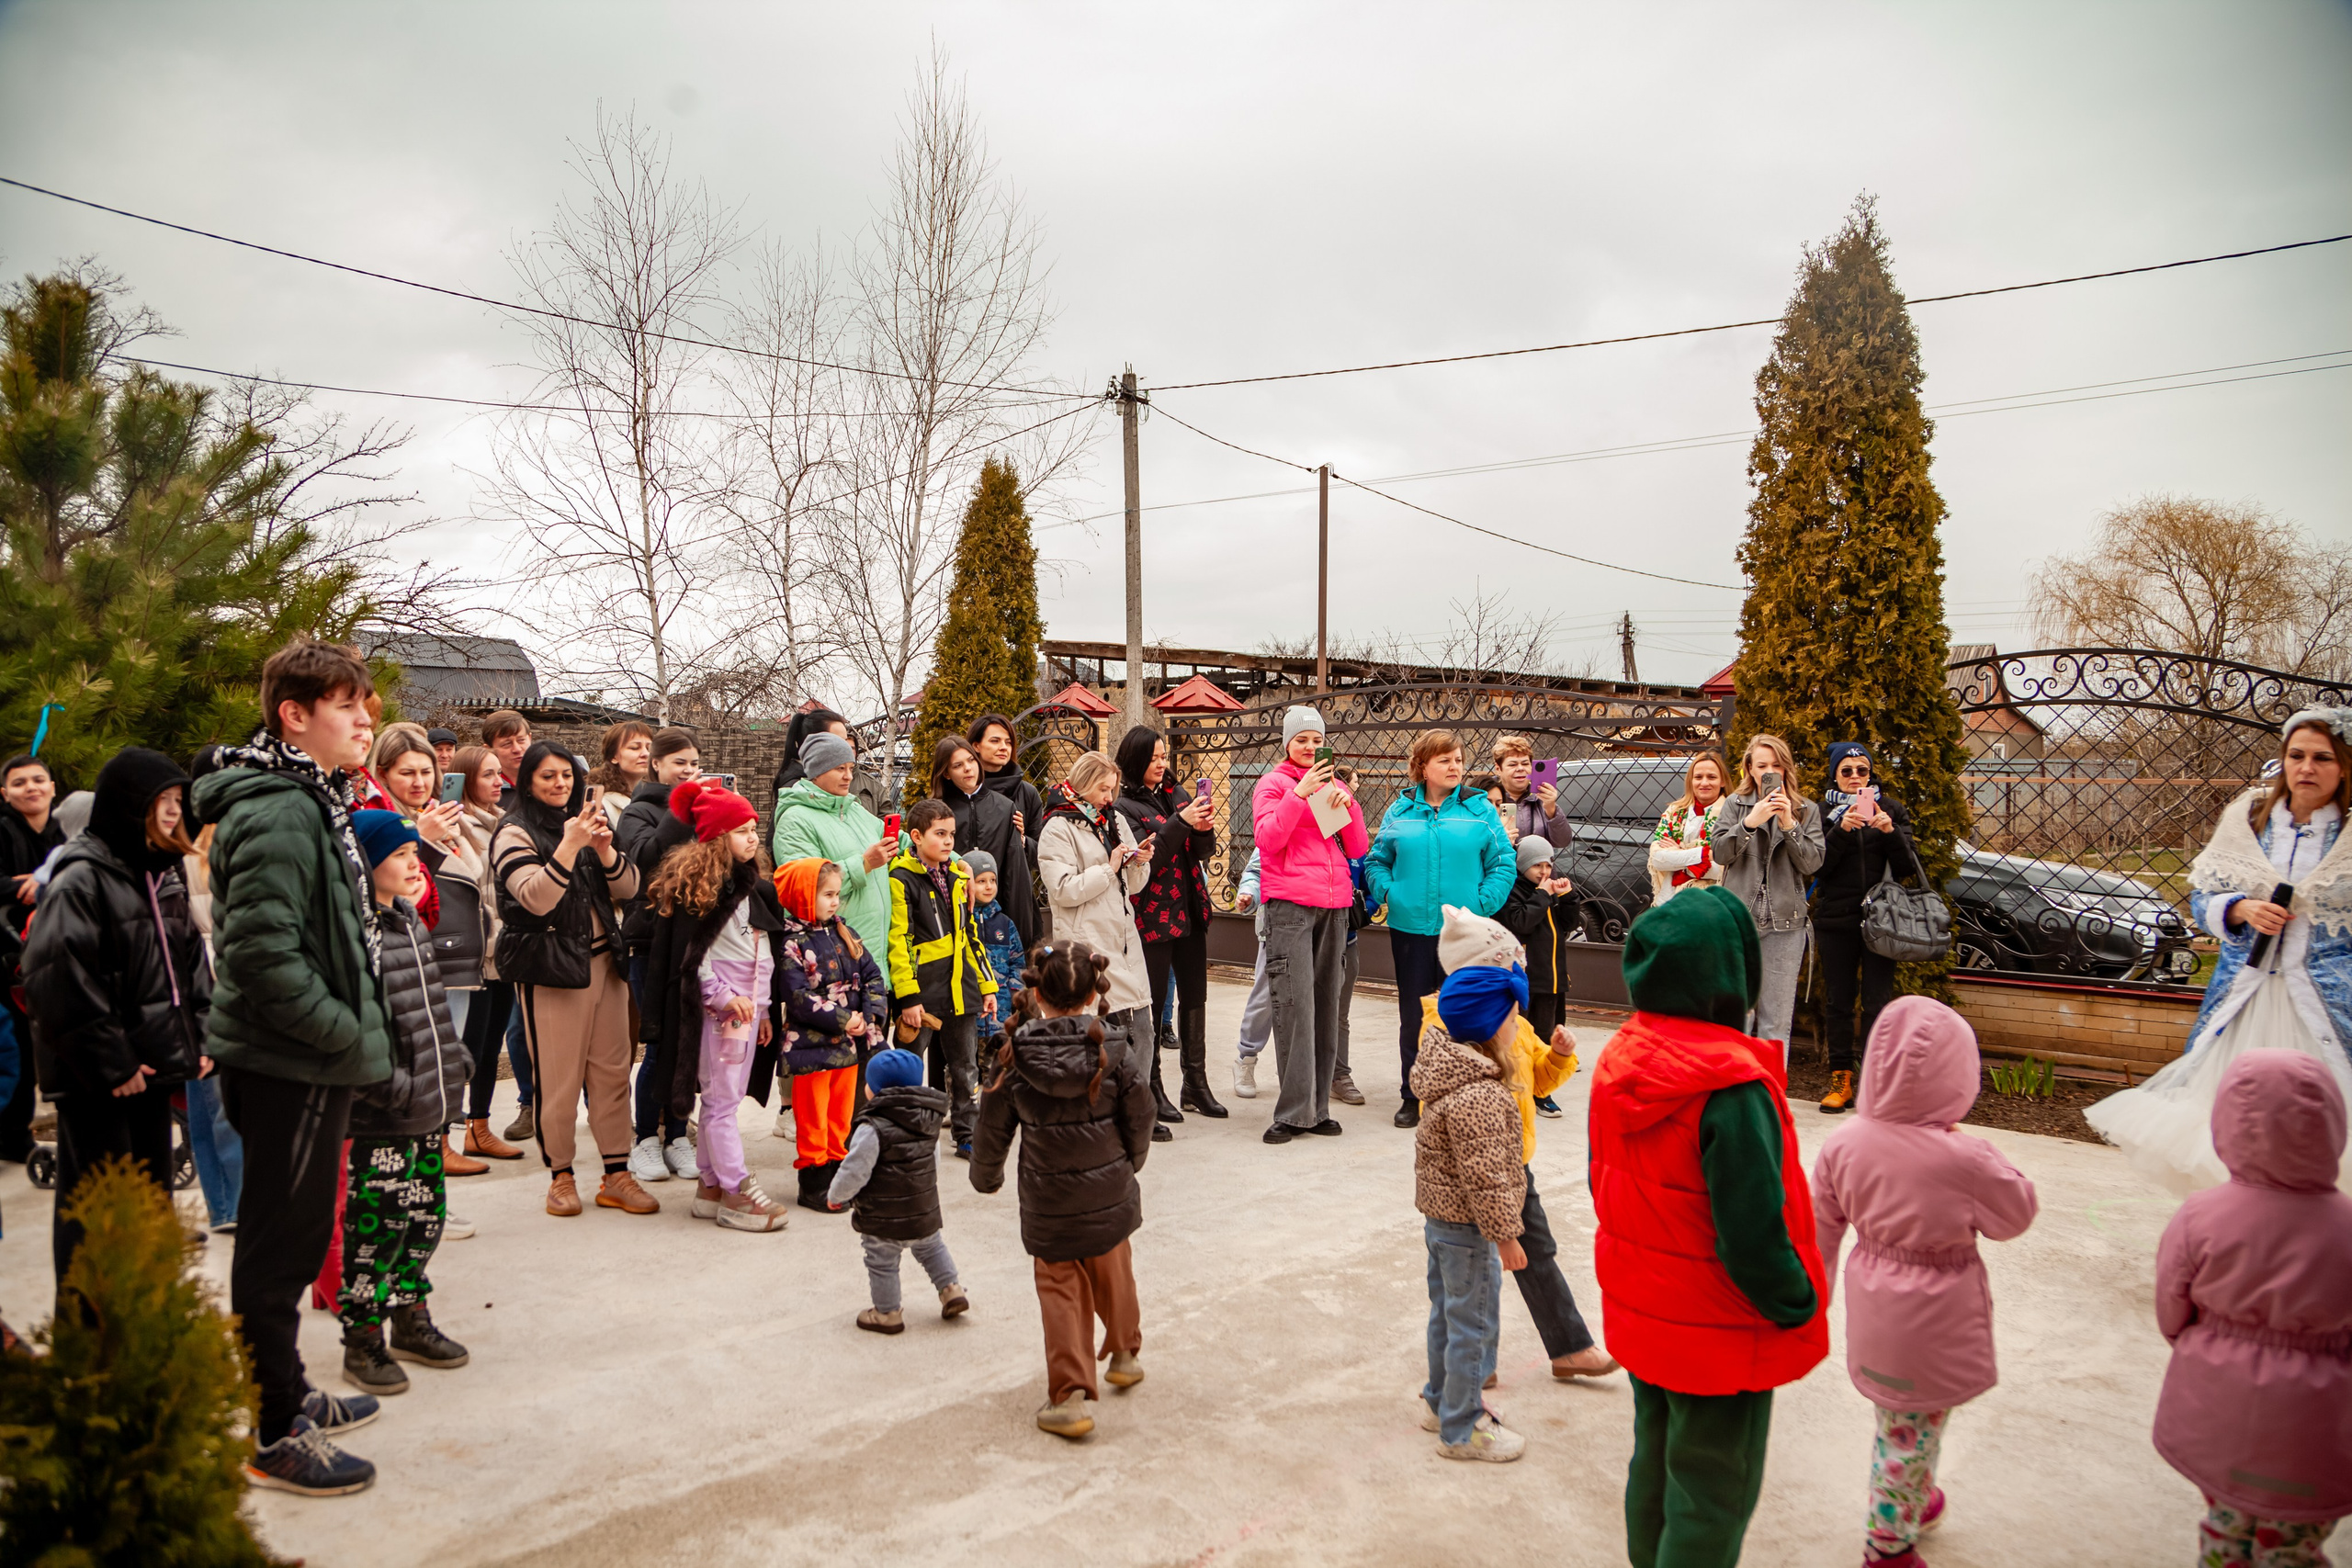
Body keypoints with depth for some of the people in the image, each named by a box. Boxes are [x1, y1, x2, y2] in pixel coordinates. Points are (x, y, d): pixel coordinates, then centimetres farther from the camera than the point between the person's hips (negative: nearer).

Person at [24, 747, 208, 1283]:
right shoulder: (81, 879, -14)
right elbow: (59, 982, -20)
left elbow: (190, 960, 18)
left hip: (152, 1065, 8)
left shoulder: (162, 875, 13)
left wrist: (200, 1037, 8)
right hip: (95, 1078, -8)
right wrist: (109, 1065, -18)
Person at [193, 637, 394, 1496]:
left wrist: (351, 1027, 14)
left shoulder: (308, 800, 13)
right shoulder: (279, 813, -20)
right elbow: (263, 950, -27)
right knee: (282, 1242, 2)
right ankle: (275, 1438, 15)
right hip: (291, 1066, -10)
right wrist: (346, 1033, -18)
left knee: (287, 1235, 20)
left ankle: (287, 1394, 35)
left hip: (301, 1061, 10)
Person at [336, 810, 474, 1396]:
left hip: (428, 1105, 9)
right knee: (375, 1224, 0)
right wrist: (393, 1085, -22)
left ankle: (410, 1318, 30)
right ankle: (362, 1340, 14)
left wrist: (453, 1062, 19)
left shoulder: (407, 919, 13)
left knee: (425, 1214, 16)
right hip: (380, 1118, -9)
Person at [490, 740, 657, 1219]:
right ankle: (560, 1175, 13)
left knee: (613, 1070, 5)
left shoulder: (584, 821, 16)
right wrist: (569, 845, -25)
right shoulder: (515, 833, -3)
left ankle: (616, 1175, 12)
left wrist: (605, 849, -10)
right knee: (558, 1077, -2)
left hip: (603, 960, 6)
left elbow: (627, 888, 9)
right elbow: (535, 898, -18)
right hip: (550, 968, -6)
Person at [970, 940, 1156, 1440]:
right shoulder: (1113, 1051, -12)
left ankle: (1071, 1395, 8)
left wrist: (986, 1178, 16)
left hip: (1047, 1203, -1)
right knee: (1114, 1276, 23)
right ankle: (1126, 1352, 44)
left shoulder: (1016, 1056, -12)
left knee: (1061, 1293, 11)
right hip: (1110, 1196, 1)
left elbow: (993, 1129, -2)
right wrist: (1129, 1165, 16)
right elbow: (1141, 1119, -4)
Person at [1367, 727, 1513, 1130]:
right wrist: (1388, 893, -6)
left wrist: (1482, 904, -11)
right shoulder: (1400, 811, 6)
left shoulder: (1479, 809, 1)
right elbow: (1377, 860, 11)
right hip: (1410, 928, 2)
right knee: (1412, 1016, 9)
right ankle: (1413, 1096, 20)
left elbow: (1504, 863, -1)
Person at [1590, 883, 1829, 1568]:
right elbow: (1753, 1237, -27)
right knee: (1713, 1498, 11)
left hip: (1640, 1313, 7)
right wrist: (1800, 1307, -9)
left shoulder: (1619, 1060, -6)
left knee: (1654, 1464, 25)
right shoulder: (1733, 1089, -30)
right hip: (1720, 1336, -7)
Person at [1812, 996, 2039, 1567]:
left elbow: (1822, 1229, -1)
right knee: (1911, 1432, 12)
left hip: (1873, 1304, 5)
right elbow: (2016, 1216, -9)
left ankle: (1916, 1500, 50)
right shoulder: (1964, 1159, -27)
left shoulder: (1843, 1143, -12)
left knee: (1899, 1420, 27)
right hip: (1933, 1322, -5)